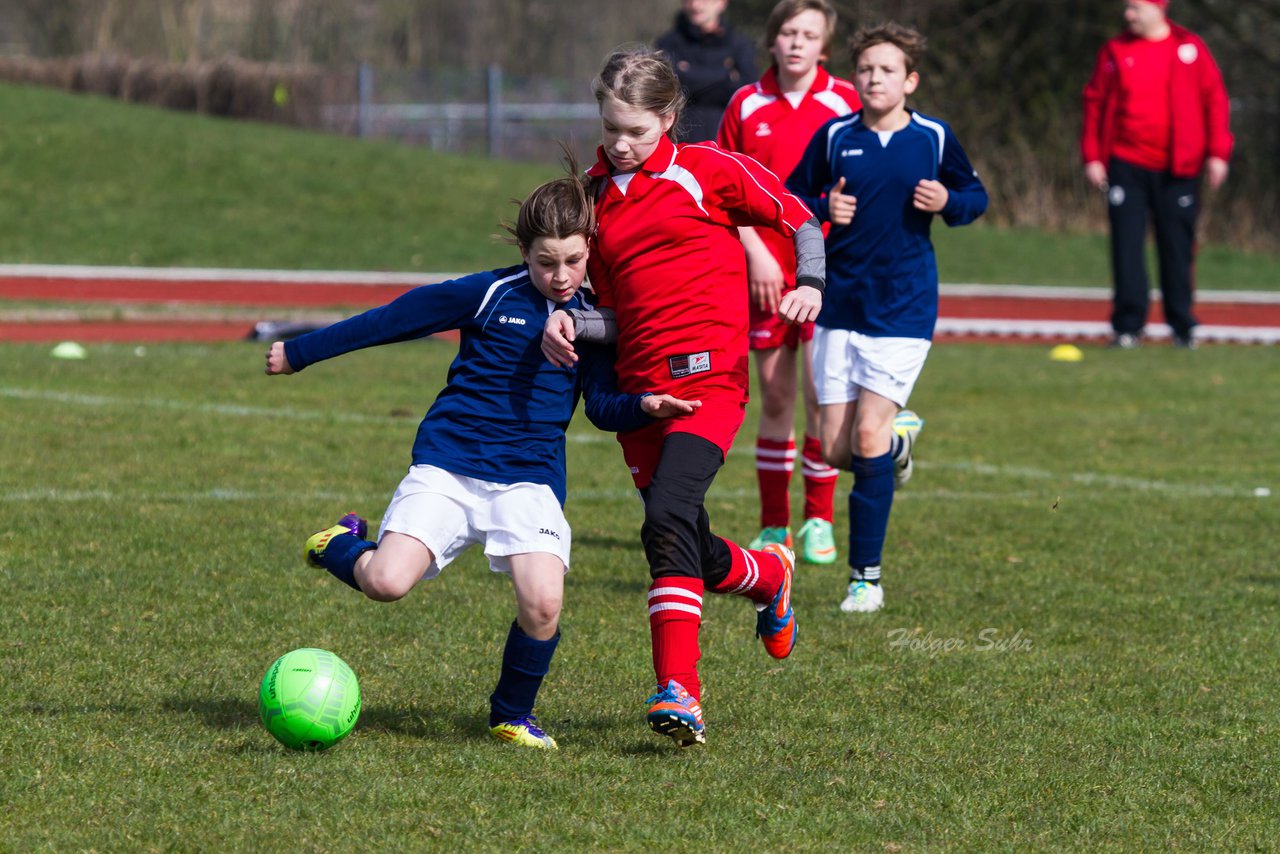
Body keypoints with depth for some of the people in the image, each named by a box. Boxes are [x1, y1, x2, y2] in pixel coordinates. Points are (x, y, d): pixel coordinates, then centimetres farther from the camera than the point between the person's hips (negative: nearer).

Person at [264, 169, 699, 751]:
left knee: (543, 602, -20)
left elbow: (603, 407, 13)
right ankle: (342, 546, 16)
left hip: (531, 478, 2)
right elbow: (394, 319, 5)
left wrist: (643, 406, -10)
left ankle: (512, 717, 8)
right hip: (447, 468, -2)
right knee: (388, 583, -22)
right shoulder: (490, 294, -1)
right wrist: (300, 353, 11)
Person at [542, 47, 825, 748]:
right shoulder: (595, 197, 15)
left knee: (668, 519, -25)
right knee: (687, 553, 8)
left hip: (706, 376, -6)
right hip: (637, 386, 6)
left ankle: (679, 692, -29)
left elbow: (798, 218, 10)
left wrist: (810, 283, -7)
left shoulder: (706, 170, 1)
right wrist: (567, 323, -2)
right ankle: (766, 573, 43)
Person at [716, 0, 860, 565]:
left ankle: (819, 521, 4)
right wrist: (755, 253, -6)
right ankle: (773, 526, 13)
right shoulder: (747, 105, 4)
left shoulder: (844, 103, -1)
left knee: (820, 393, -9)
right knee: (775, 398, 6)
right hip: (765, 273, 2)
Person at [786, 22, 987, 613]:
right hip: (841, 307, 3)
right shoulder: (834, 137, 2)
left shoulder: (933, 139, 0)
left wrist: (949, 202, -9)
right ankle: (900, 434, 38)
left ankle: (866, 578, -4)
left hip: (904, 313, -3)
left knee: (866, 439, -13)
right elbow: (791, 198, 11)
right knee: (835, 448, 2)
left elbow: (975, 195, 13)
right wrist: (823, 209, -10)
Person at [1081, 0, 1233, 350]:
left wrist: (1217, 153, -2)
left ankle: (1183, 327, 14)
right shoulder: (1115, 52, 7)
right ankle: (1128, 326, -1)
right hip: (1127, 165, 1)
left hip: (1178, 168, -1)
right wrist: (1092, 156, -1)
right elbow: (1094, 102, 7)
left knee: (1177, 247, 3)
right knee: (1126, 245, -5)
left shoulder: (1190, 48, 4)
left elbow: (1214, 98, 4)